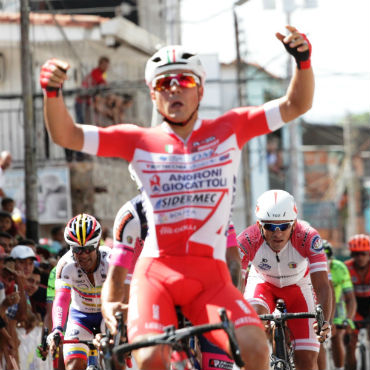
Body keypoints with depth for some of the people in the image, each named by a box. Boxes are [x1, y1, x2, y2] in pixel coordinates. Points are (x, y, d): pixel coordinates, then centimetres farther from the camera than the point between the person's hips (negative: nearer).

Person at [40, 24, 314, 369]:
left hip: (210, 277, 1)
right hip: (156, 272, -1)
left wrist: (303, 59, -11)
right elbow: (67, 135, 4)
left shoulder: (228, 130, 10)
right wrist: (52, 92, -15)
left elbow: (296, 105, 8)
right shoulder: (139, 141, 8)